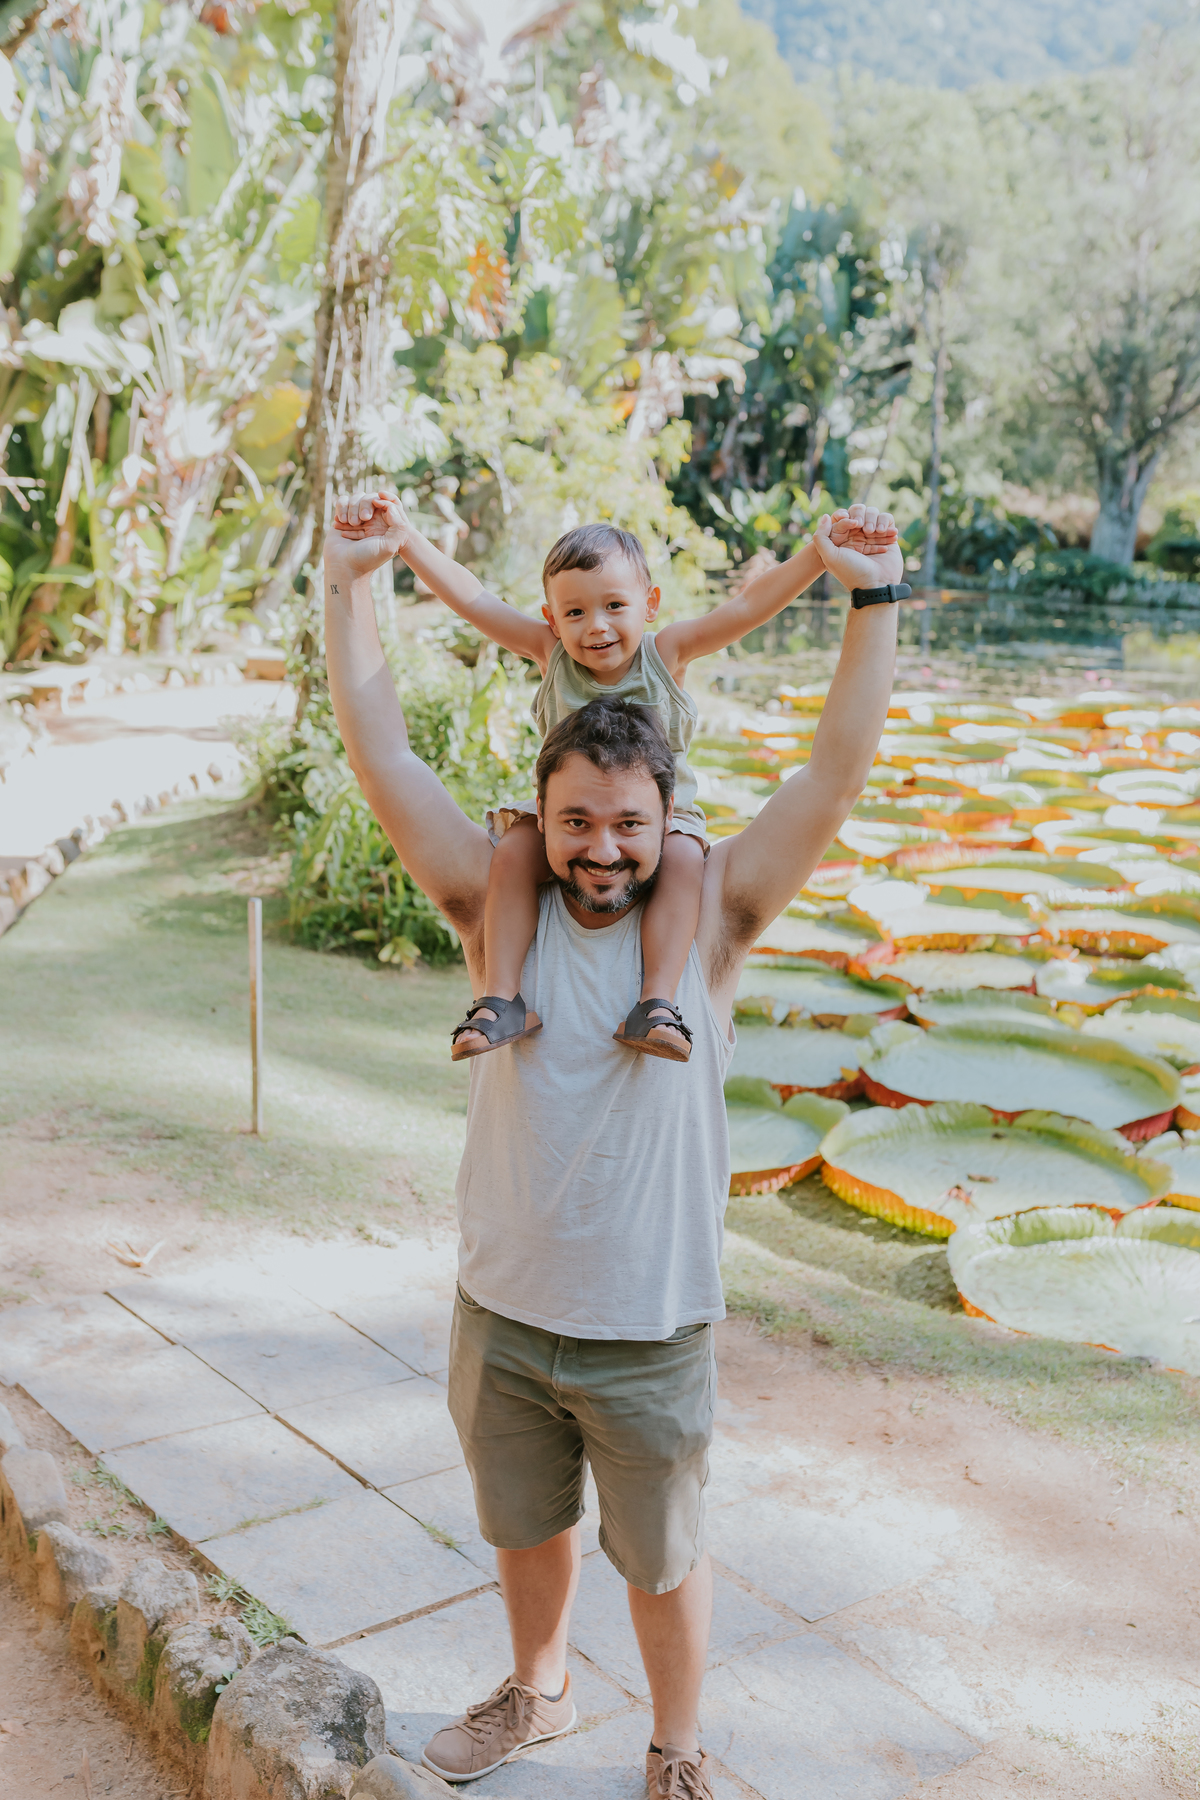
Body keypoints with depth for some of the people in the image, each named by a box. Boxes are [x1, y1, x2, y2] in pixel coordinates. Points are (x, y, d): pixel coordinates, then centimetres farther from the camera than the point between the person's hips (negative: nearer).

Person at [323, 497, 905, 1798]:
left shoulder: (711, 913, -11)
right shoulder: (497, 904, -7)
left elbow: (838, 773, -17)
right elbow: (380, 756, -9)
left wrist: (870, 596, -22)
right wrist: (347, 586, -11)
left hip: (651, 1334, -2)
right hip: (501, 1314, 2)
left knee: (662, 1560, 18)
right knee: (524, 1528, 26)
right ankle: (537, 1692, 54)